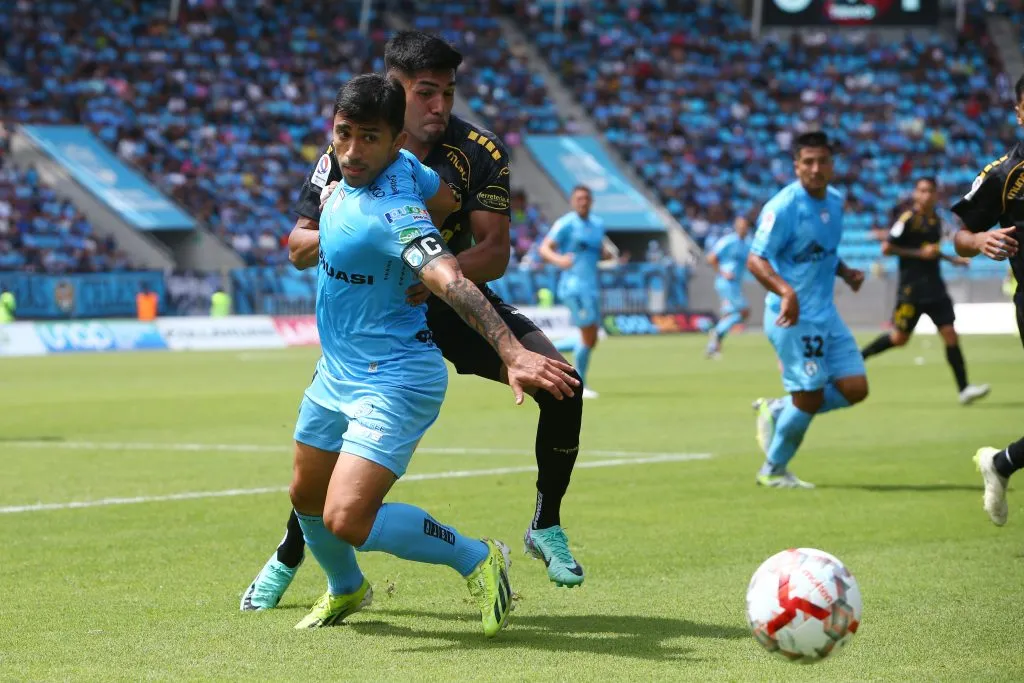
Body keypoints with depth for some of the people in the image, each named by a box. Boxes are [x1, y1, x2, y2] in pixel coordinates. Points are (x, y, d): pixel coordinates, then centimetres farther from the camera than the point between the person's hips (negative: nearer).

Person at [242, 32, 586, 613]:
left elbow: (495, 253, -21)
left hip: (457, 302, 0)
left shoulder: (480, 152, -17)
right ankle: (288, 558, 13)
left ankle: (547, 525, 0)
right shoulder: (350, 150, -15)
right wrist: (335, 228, -34)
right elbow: (298, 249, -10)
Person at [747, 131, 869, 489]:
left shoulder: (835, 201, 10)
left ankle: (774, 411, 21)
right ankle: (773, 471, 15)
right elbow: (756, 259, -20)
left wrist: (846, 272, 6)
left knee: (855, 389, 3)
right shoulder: (783, 207, -16)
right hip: (793, 316, -8)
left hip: (826, 313, 8)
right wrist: (785, 291, -35)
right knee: (809, 399, -6)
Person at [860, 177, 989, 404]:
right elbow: (886, 248, -13)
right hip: (911, 289, -6)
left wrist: (951, 259, 14)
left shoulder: (936, 220, 11)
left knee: (950, 333, -5)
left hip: (934, 287, 6)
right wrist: (919, 253, -18)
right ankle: (858, 356, 25)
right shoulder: (908, 219, -11)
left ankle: (964, 389, -7)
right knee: (900, 337, 2)